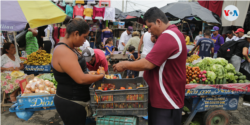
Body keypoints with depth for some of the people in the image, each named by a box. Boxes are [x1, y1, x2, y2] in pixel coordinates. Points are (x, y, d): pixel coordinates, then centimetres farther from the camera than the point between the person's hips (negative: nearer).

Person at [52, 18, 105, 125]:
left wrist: (90, 73, 5)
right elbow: (81, 79, -27)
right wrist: (101, 75, -13)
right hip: (70, 104, -10)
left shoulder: (68, 48, 9)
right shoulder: (64, 52, -24)